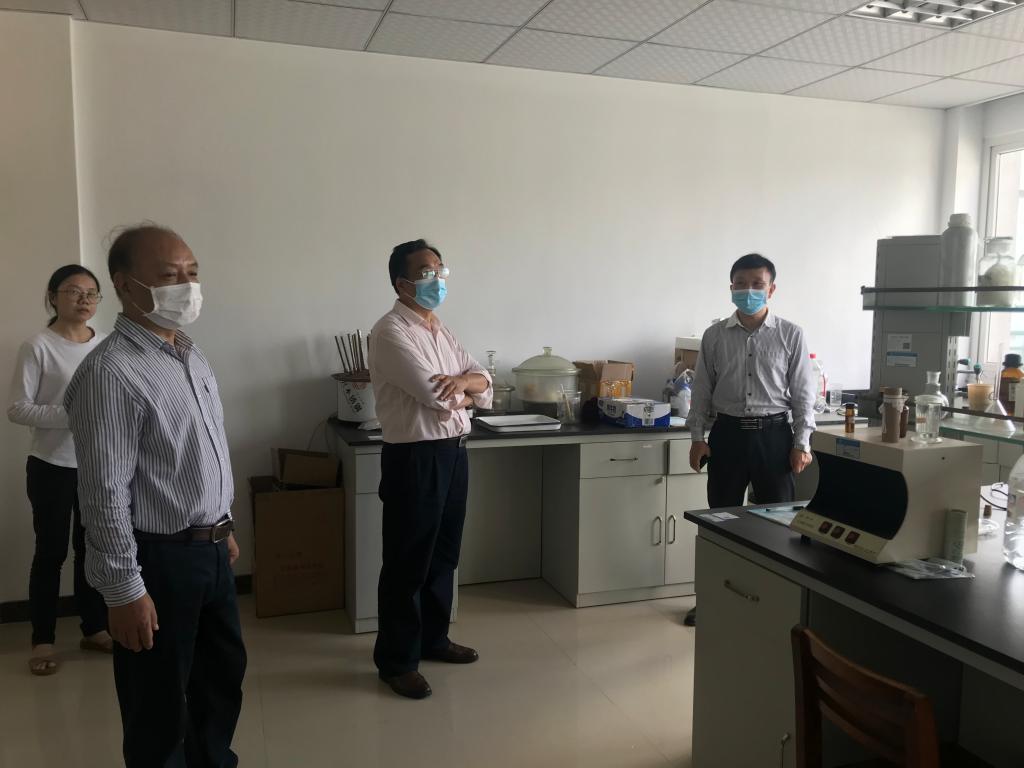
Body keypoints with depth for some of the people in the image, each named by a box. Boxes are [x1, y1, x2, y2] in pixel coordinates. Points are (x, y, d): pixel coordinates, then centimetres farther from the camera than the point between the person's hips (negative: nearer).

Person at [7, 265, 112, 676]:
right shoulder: (38, 347, -10)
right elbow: (17, 409, -13)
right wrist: (70, 415, -23)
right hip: (52, 466, -4)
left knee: (93, 548, 13)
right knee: (52, 552, 5)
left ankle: (94, 629, 27)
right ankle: (43, 640, 19)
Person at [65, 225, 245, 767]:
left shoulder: (190, 354, 7)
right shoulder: (111, 373, -21)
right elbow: (105, 495, -21)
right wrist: (124, 591, -19)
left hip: (210, 549, 9)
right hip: (158, 559, -8)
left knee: (224, 674, 23)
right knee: (159, 704, 11)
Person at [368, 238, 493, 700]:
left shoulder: (442, 332, 14)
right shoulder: (391, 332, -14)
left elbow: (484, 384, 9)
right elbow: (435, 394, -22)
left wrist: (462, 380, -14)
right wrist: (467, 394, -2)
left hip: (454, 452, 9)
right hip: (414, 458, -8)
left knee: (444, 555, 18)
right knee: (407, 562, 2)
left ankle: (433, 638, 35)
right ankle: (395, 661, 15)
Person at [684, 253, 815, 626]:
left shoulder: (791, 335, -1)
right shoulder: (715, 336, 2)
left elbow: (803, 393, 0)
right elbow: (702, 390, 6)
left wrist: (801, 443, -5)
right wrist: (698, 436, 1)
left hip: (773, 434, -1)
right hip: (727, 433, 1)